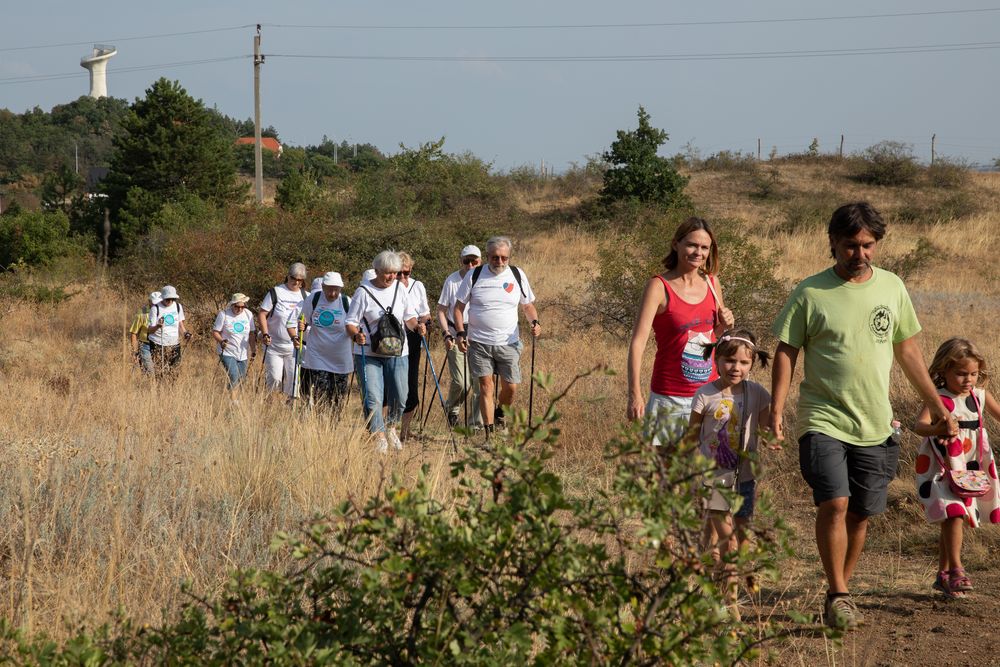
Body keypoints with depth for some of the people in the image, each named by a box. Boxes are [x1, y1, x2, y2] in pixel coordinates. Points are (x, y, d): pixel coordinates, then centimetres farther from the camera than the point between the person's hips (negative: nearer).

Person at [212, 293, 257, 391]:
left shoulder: (248, 314, 5)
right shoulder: (223, 314, -9)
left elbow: (251, 334, 13)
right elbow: (215, 332, -6)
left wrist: (253, 350, 8)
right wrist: (221, 341, -25)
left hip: (243, 355, 5)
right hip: (227, 353, -5)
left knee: (241, 379, 5)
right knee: (234, 377, -20)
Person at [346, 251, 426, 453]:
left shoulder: (400, 289, 7)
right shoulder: (363, 292, -5)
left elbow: (409, 316, 14)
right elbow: (351, 322, -6)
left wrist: (417, 326, -8)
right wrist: (356, 335, -27)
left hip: (397, 353, 4)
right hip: (369, 354, -3)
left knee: (399, 398, 5)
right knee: (372, 398, -10)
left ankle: (391, 426, 33)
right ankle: (379, 437, 2)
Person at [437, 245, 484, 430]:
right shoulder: (451, 281, -3)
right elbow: (441, 311, 1)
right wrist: (446, 334, -11)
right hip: (456, 337, -2)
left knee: (479, 382, -2)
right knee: (460, 382, -10)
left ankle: (476, 423, 10)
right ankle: (452, 409, 21)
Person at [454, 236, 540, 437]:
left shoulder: (517, 275, 4)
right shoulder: (474, 275, -1)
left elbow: (528, 305, 14)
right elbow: (459, 307, 5)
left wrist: (534, 322, -7)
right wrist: (460, 333, -9)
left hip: (508, 343, 2)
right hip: (479, 343, -1)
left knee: (510, 386, 2)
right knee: (486, 386, -4)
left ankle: (500, 413, 33)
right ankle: (489, 433, 0)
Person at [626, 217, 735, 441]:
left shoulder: (712, 284, 7)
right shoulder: (659, 287, -10)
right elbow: (638, 341, -17)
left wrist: (724, 326, -1)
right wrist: (635, 395, -27)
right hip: (671, 397, -5)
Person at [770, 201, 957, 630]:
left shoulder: (891, 287, 7)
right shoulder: (810, 293, -5)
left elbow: (907, 350, 15)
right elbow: (786, 352, -2)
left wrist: (936, 405, 15)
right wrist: (776, 409, -11)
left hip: (874, 425, 4)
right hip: (824, 421, -4)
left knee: (861, 514, 6)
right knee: (833, 503, -18)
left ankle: (841, 591, 22)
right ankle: (838, 595, -8)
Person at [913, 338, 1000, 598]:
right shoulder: (939, 399, -15)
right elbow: (919, 425, -30)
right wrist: (935, 429, -53)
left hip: (968, 470, 6)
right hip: (941, 469, -6)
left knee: (952, 519, 14)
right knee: (953, 515, -22)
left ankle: (943, 574, 25)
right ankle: (956, 570, -19)